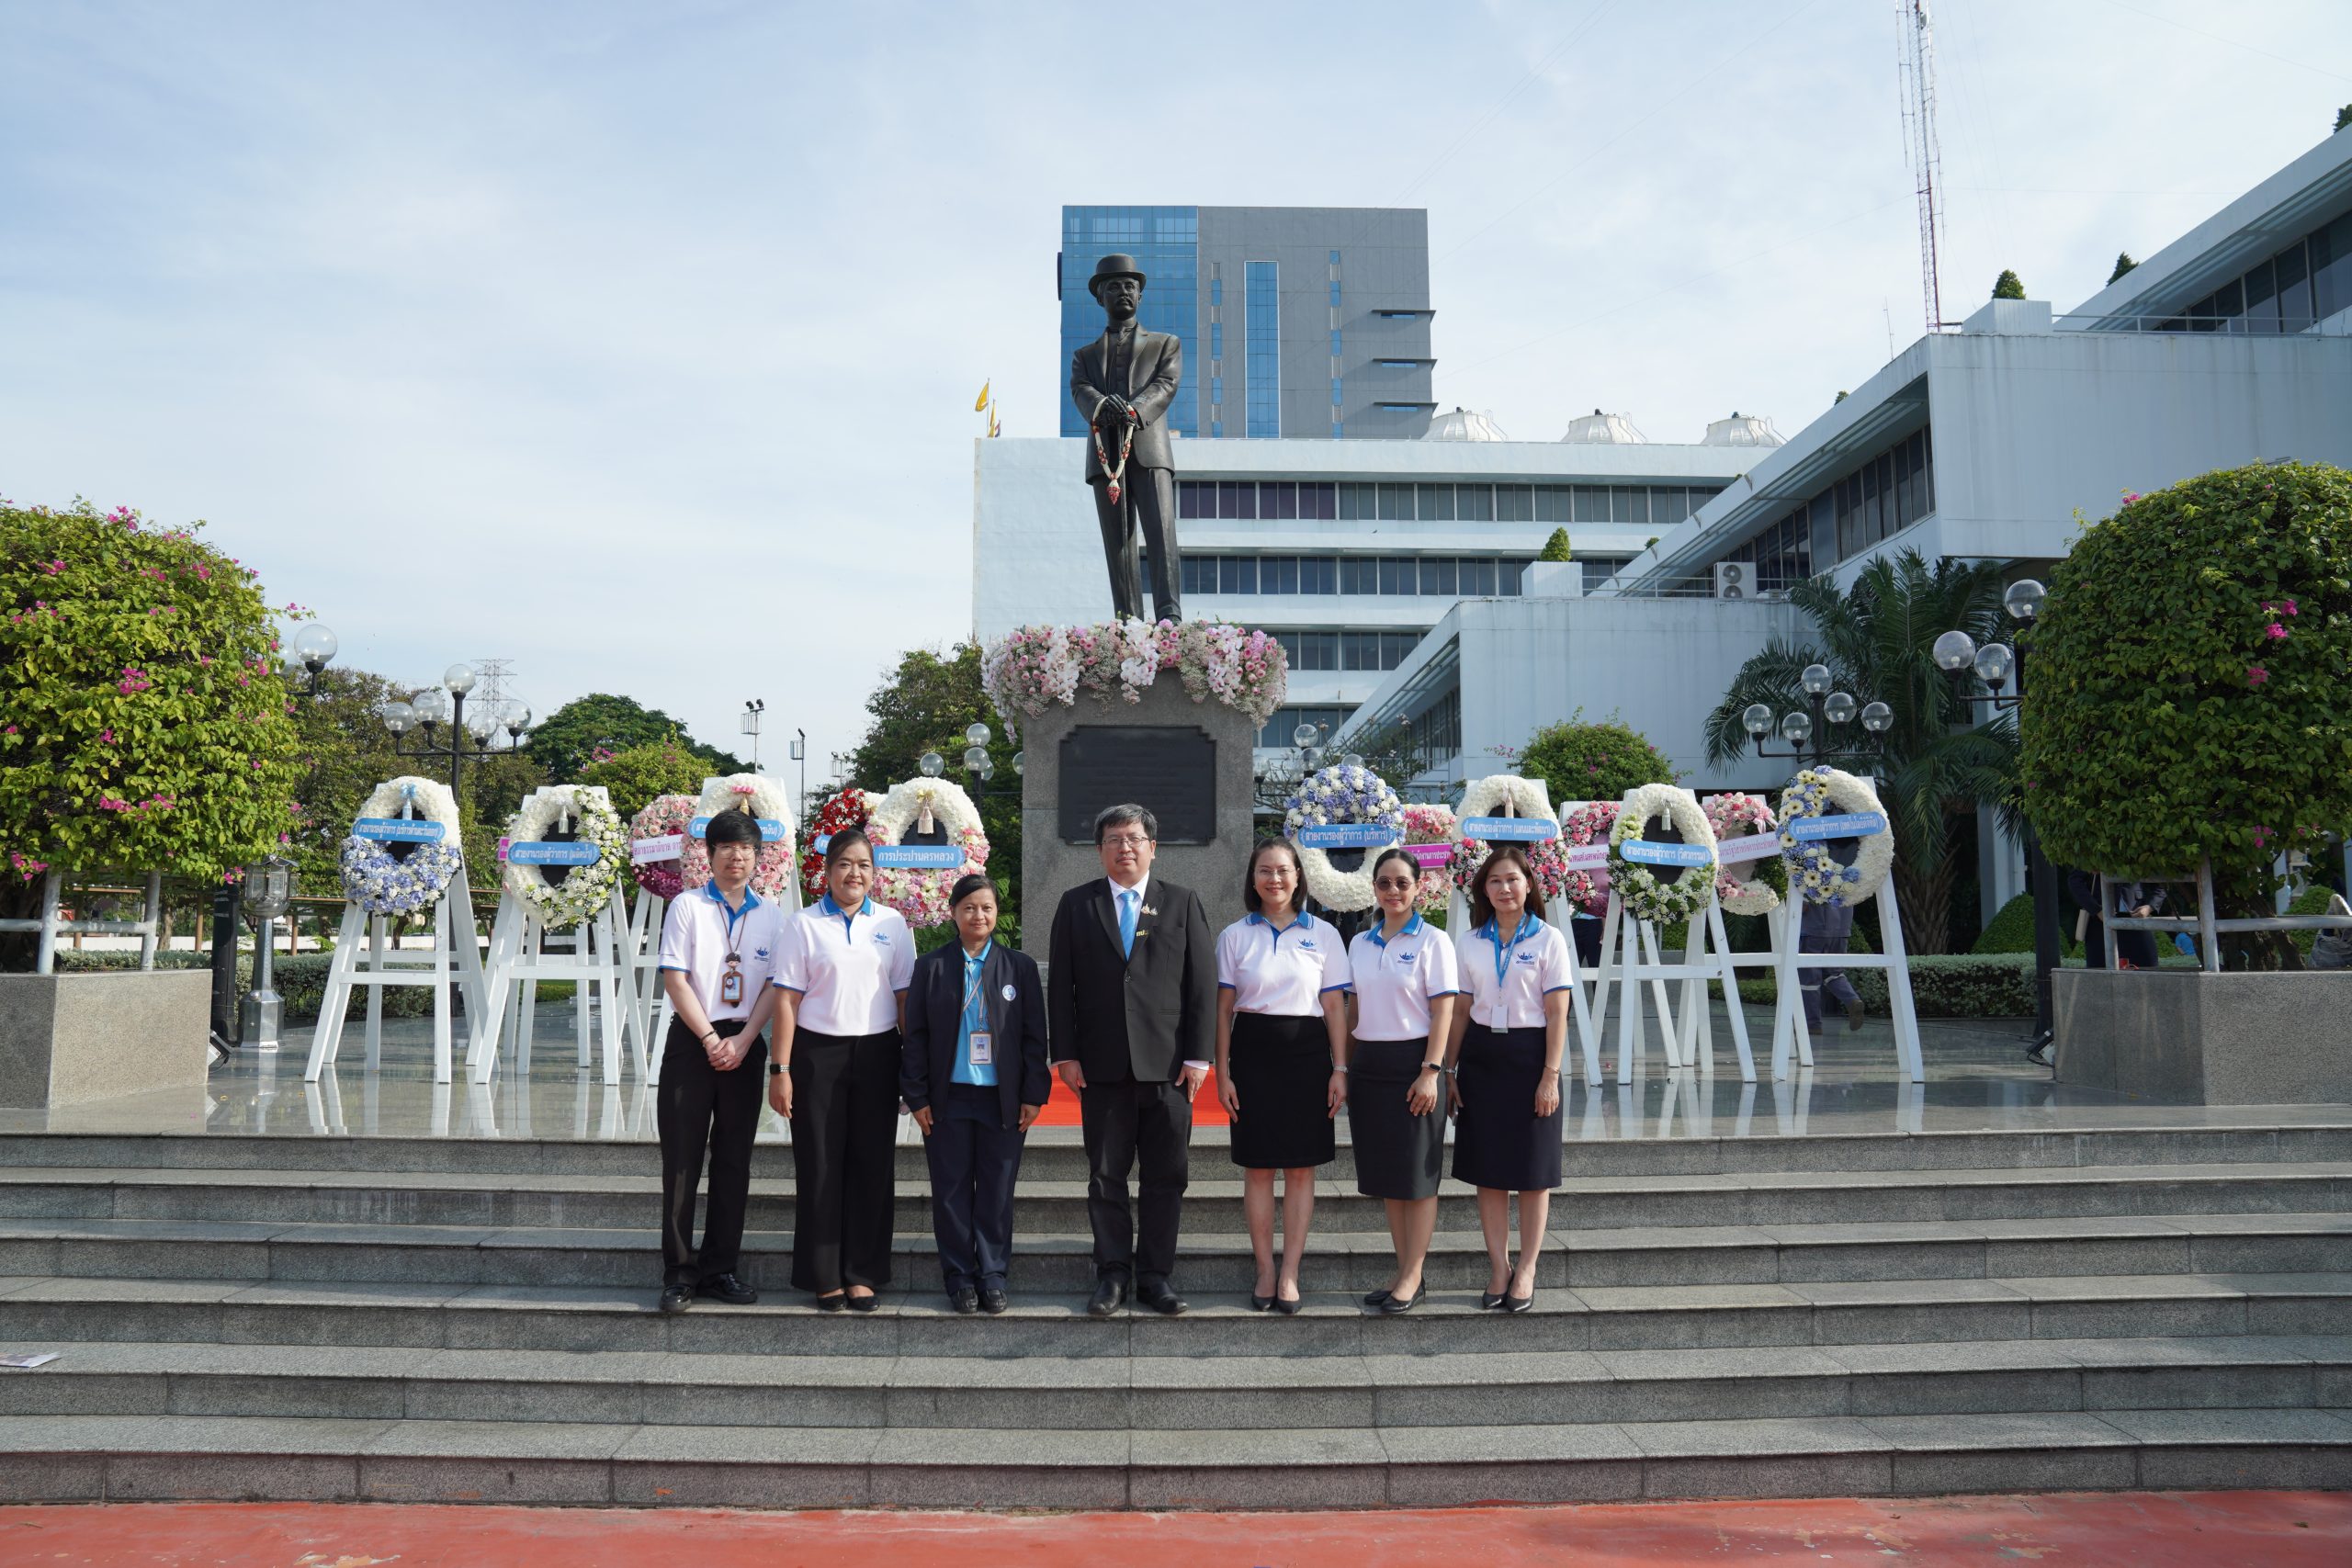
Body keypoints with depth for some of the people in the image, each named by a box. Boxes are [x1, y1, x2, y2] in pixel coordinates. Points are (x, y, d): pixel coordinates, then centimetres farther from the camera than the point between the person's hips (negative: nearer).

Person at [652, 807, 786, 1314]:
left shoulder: (771, 914, 9)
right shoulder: (687, 906, 2)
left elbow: (776, 984, 4)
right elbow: (674, 978, -4)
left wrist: (742, 1041, -8)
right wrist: (711, 1039, -10)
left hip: (744, 1044, 3)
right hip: (691, 1041, -2)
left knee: (734, 1161, 6)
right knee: (682, 1159, -2)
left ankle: (719, 1269, 15)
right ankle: (679, 1273, 5)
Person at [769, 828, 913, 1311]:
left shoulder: (893, 924, 7)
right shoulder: (805, 924, 1)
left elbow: (905, 998, 8)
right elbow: (787, 999, -1)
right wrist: (780, 1069, -6)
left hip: (877, 1053, 2)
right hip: (818, 1052, -2)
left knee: (871, 1163, 5)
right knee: (820, 1165, 2)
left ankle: (863, 1274, 15)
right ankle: (823, 1276, 13)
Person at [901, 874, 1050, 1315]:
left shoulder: (1019, 966, 4)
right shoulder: (931, 967, 3)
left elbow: (1034, 1035, 4)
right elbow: (916, 1036, 3)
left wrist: (1033, 1094, -2)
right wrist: (917, 1096, -2)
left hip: (1003, 1099, 0)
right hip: (948, 1098, 0)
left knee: (997, 1191, 6)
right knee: (951, 1190, 6)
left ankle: (992, 1275, 17)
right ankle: (959, 1276, 17)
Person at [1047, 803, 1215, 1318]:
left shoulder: (1183, 903, 7)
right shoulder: (1076, 905, 8)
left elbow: (1202, 984, 3)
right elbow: (1060, 986, 5)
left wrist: (1197, 1056, -4)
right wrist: (1065, 1054, -2)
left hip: (1167, 1063, 0)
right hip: (1102, 1065, 0)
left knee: (1165, 1177, 5)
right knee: (1105, 1175, 6)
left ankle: (1156, 1275, 14)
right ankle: (1113, 1274, 16)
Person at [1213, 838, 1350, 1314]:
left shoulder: (1323, 934, 4)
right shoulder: (1234, 936, 5)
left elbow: (1335, 1006, 3)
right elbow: (1223, 1008, 5)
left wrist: (1340, 1069, -3)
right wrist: (1222, 1073, -1)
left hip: (1307, 1055, 0)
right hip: (1253, 1055, 0)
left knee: (1301, 1168, 2)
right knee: (1257, 1167, 4)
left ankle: (1289, 1274, 9)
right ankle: (1265, 1271, 13)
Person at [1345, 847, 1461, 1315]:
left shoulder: (1432, 941, -4)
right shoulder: (1360, 943, 11)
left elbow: (1443, 1012, -9)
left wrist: (1431, 1071, -16)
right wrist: (1346, 1069, 10)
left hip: (1412, 1062, -5)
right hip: (1369, 1064, 6)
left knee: (1417, 1176, 0)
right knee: (1386, 1174, 9)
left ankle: (1413, 1278, 7)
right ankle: (1402, 1273, 18)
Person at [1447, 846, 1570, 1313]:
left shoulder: (1548, 939, -3)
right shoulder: (1468, 942, 6)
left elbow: (1557, 1014, -6)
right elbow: (1460, 1012, 9)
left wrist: (1550, 1076, -12)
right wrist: (1449, 1069, 5)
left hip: (1529, 1056, -3)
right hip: (1481, 1058, 3)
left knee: (1532, 1170, 4)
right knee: (1487, 1168, 6)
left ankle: (1526, 1271, 14)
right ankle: (1498, 1268, 16)